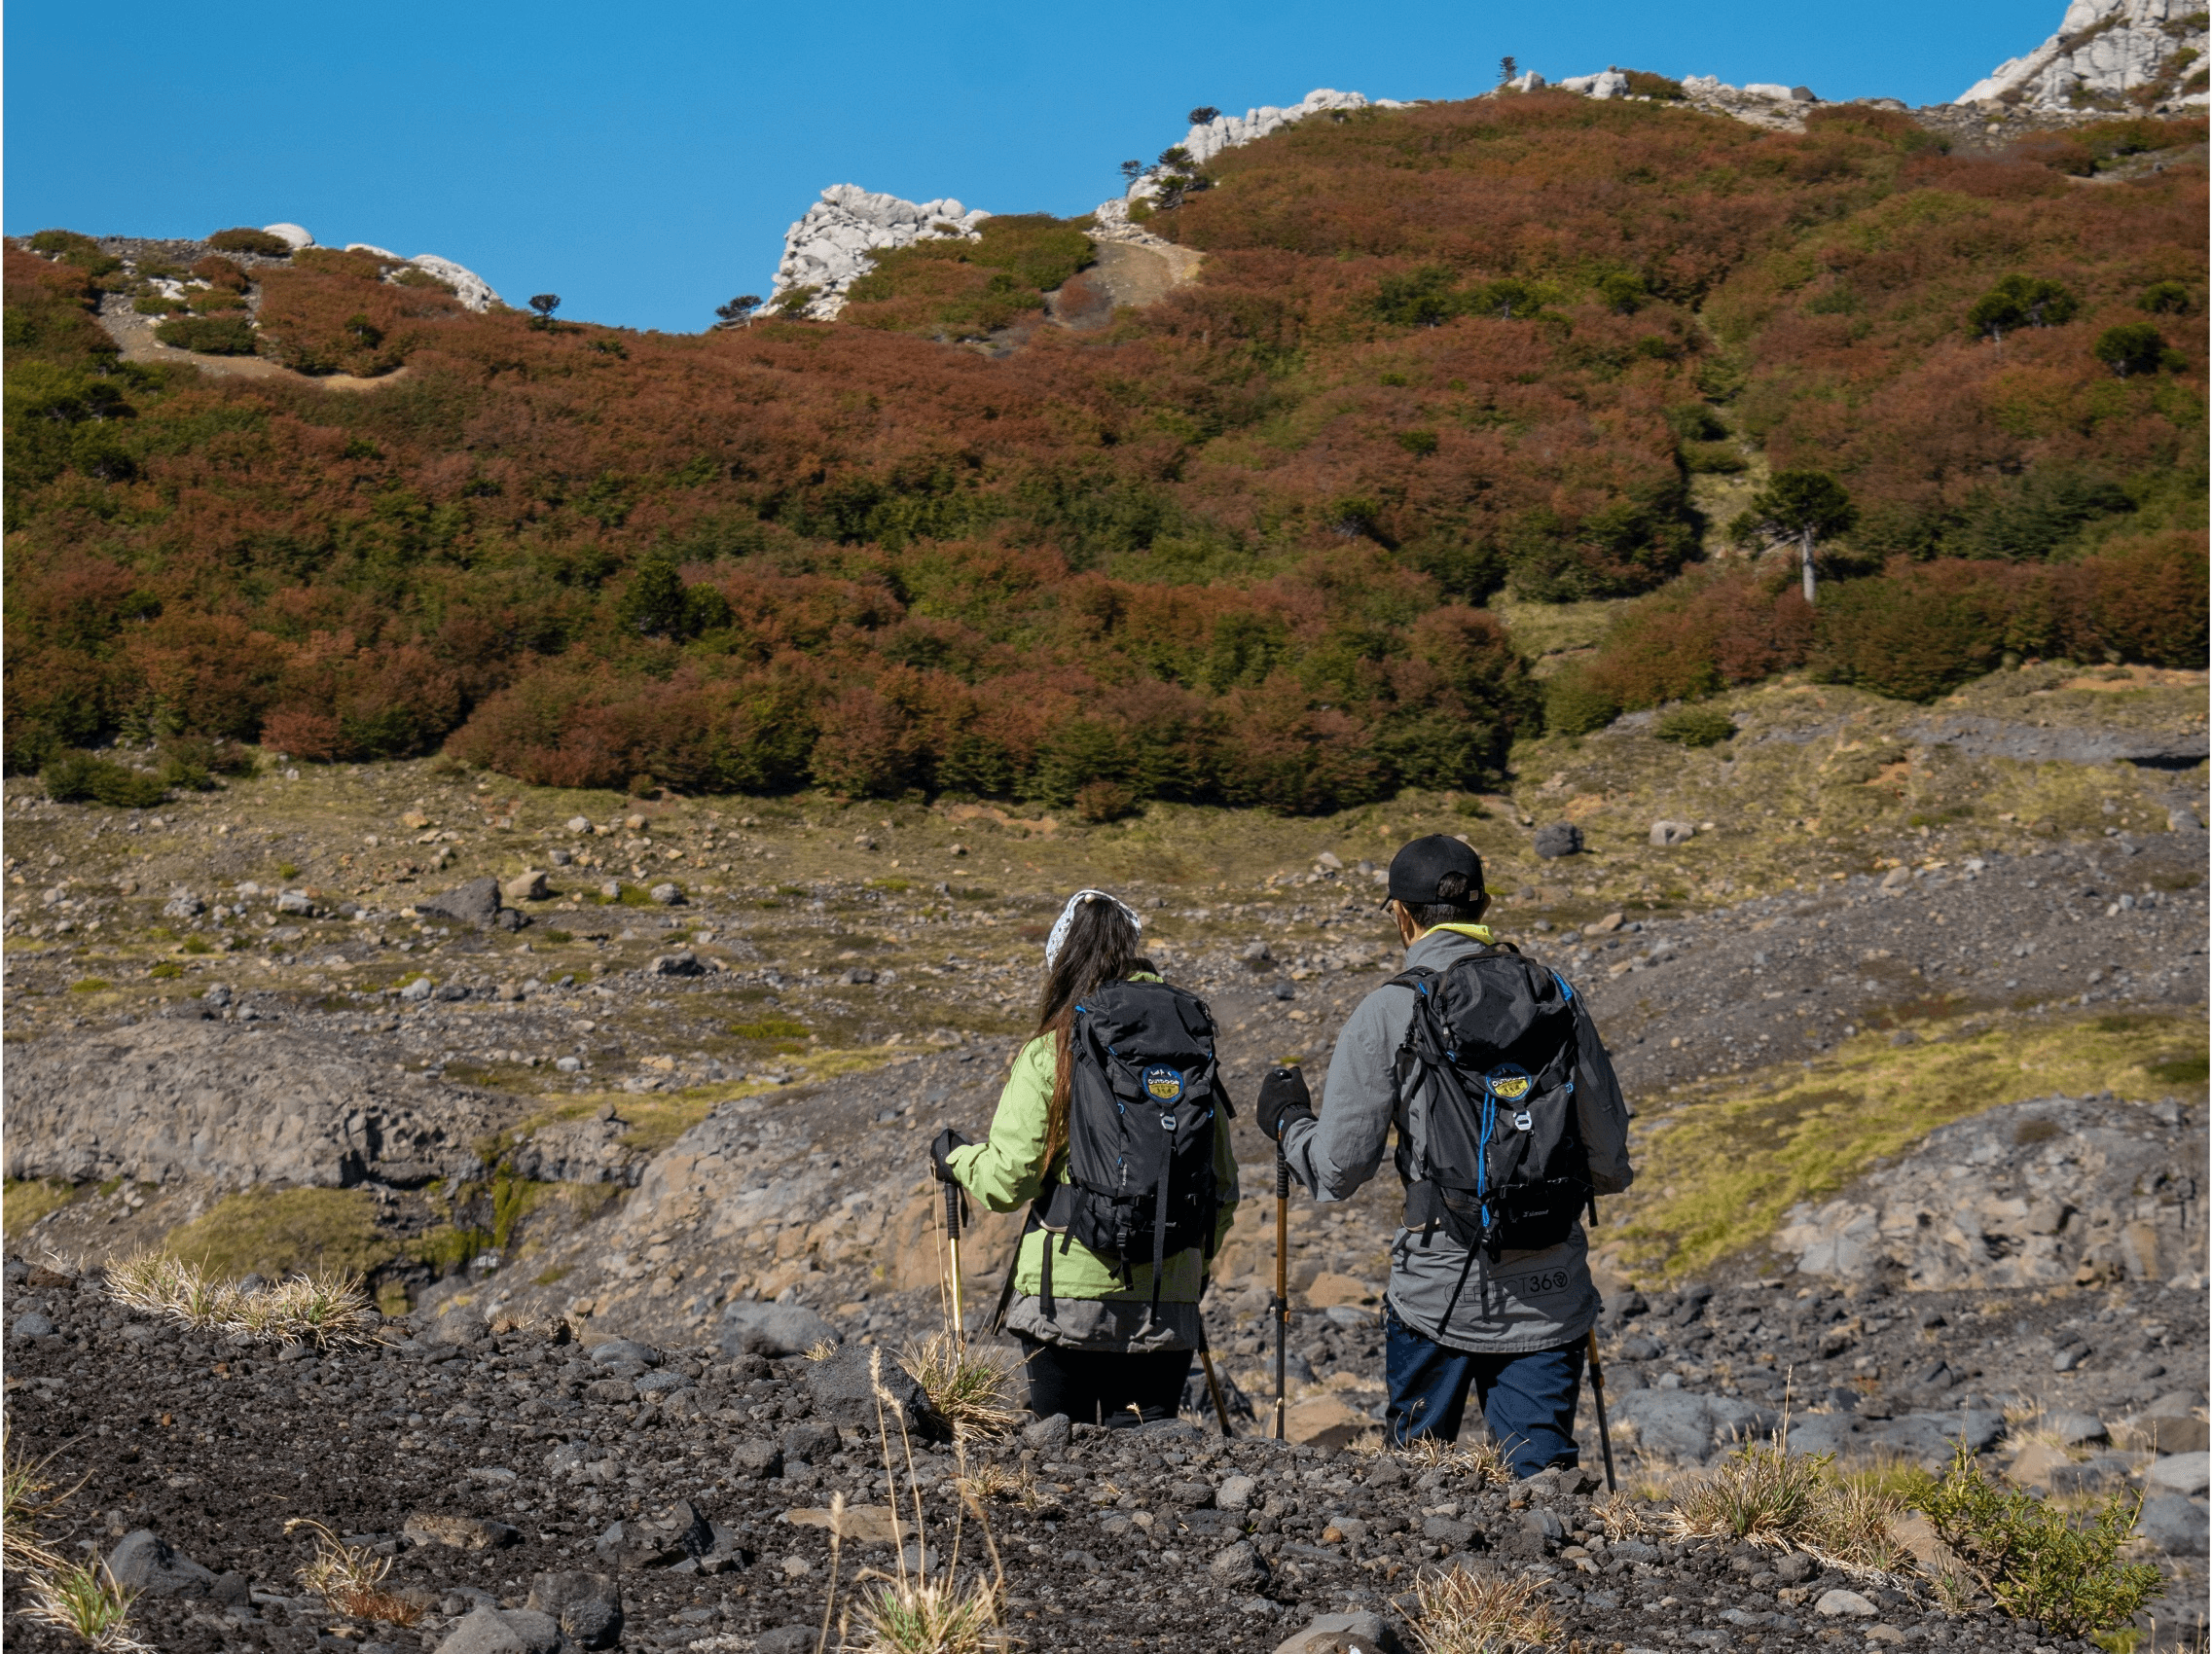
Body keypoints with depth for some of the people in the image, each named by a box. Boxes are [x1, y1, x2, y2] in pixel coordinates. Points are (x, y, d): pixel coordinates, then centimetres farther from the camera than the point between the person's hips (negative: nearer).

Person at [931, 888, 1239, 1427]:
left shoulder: (1050, 1053, -5)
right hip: (1168, 1308, 3)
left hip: (1068, 1299, -3)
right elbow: (1223, 1190, 10)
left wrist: (955, 1157, 13)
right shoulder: (1194, 1047, 7)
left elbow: (1008, 1181, -7)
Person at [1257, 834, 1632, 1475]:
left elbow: (1338, 1170, -6)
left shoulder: (1388, 1012, -7)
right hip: (1551, 1297, 3)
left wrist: (1286, 1121, 14)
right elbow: (1611, 1168, 8)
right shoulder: (1560, 998, 4)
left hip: (1441, 1290, -2)